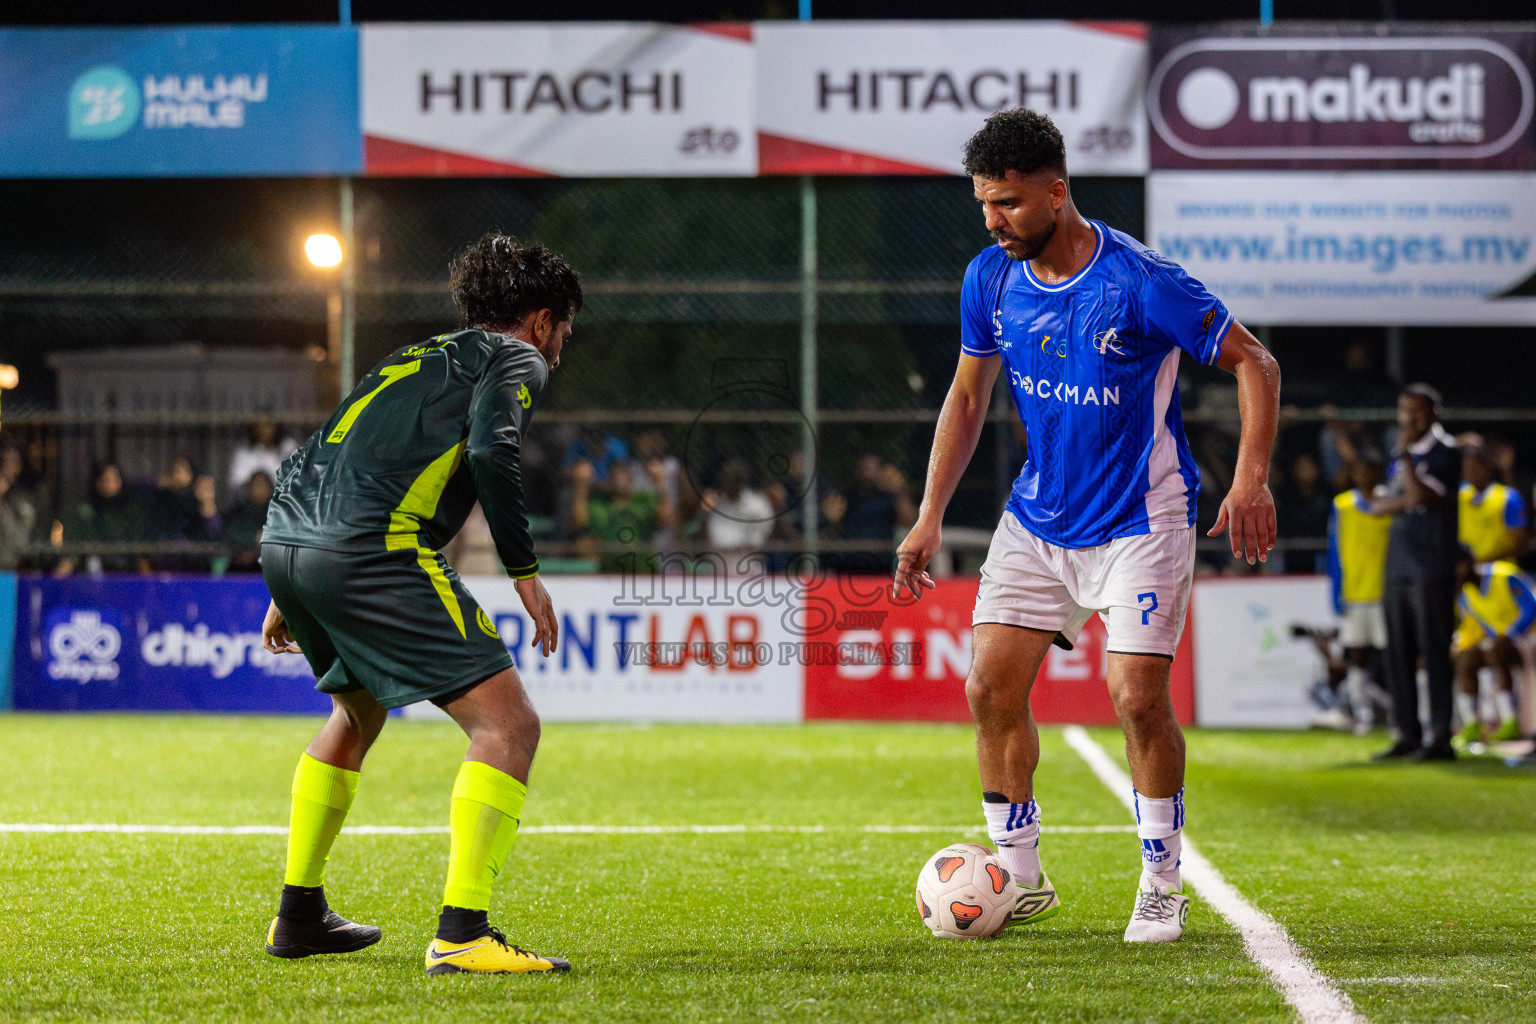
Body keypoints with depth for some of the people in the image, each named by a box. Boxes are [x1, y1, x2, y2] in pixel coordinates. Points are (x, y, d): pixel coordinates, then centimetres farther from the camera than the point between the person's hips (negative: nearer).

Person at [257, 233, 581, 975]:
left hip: (284, 543, 9)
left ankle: (299, 916, 38)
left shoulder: (414, 358, 33)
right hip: (372, 549, -9)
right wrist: (525, 571, -5)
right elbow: (490, 450, -10)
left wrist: (290, 593, 38)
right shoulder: (515, 359, 11)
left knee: (358, 712, 33)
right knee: (507, 724, -7)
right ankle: (462, 934, -21)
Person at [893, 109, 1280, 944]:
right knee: (991, 688, -1)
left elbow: (1254, 364, -14)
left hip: (1140, 521, -5)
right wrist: (931, 516, 5)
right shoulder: (990, 279, -4)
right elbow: (967, 395, 10)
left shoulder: (1139, 282, -21)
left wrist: (1251, 479, -25)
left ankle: (1162, 883, 6)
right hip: (1037, 518, 5)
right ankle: (1019, 877, 13)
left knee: (1138, 697, -13)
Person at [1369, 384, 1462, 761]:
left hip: (1432, 570, -8)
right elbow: (1378, 506, 10)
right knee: (1398, 655, 7)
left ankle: (1441, 738, -9)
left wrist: (1403, 453, -12)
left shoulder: (1444, 453, -4)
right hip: (1398, 569, 8)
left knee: (1434, 653, -9)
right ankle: (1408, 734, 12)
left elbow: (1420, 494, -18)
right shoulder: (1401, 458, 19)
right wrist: (1407, 501, -8)